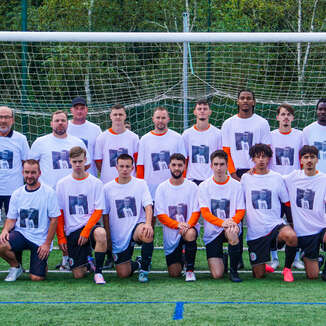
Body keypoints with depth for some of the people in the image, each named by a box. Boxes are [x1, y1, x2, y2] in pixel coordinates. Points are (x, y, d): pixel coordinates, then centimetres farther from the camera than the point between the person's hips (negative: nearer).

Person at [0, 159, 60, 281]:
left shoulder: (48, 192, -7)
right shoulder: (17, 194, 5)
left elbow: (54, 220, -5)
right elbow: (11, 219, 10)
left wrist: (47, 244, -10)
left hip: (41, 239, -3)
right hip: (21, 234, 3)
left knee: (36, 278, -10)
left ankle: (43, 265, 29)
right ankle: (16, 266, 3)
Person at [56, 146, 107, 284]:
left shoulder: (96, 183, 1)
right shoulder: (62, 184, 5)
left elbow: (98, 211, -3)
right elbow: (59, 213, 8)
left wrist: (86, 231, -14)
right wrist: (61, 237, 0)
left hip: (90, 226, -1)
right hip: (71, 231, 2)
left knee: (101, 233, -40)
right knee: (78, 274, -6)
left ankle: (98, 272, -23)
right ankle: (86, 256, 30)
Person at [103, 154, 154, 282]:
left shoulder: (140, 184, 1)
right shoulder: (108, 188, 2)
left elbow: (148, 206, -9)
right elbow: (105, 215, 8)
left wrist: (148, 223, -30)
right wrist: (108, 238, 4)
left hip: (137, 226, -2)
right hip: (118, 236, 2)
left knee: (147, 235, -39)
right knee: (123, 274, -5)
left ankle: (145, 267, -13)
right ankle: (138, 263, 31)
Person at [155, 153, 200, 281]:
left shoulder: (192, 186, 0)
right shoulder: (162, 188, 0)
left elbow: (196, 212, -3)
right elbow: (161, 215, -5)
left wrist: (187, 225, -24)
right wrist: (178, 225, -22)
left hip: (190, 226, -1)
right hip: (170, 234, 1)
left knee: (190, 234, -39)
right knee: (174, 273, -4)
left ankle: (190, 269, -19)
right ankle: (178, 258, 34)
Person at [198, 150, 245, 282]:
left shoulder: (236, 185, 1)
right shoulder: (204, 186, 0)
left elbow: (241, 211, 0)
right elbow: (205, 212, -6)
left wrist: (232, 221, -24)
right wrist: (222, 223, -24)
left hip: (232, 226, 0)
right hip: (212, 232, 0)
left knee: (231, 232, -40)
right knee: (217, 274, -14)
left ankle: (234, 270, -18)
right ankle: (222, 261, 26)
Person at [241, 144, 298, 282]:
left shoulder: (277, 178, 4)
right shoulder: (246, 178, 4)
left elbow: (287, 203, 9)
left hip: (275, 225, -1)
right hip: (255, 232, 1)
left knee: (291, 237, -36)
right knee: (258, 275, 0)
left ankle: (287, 268, -9)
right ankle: (261, 265, 39)